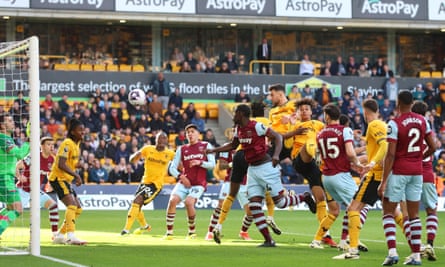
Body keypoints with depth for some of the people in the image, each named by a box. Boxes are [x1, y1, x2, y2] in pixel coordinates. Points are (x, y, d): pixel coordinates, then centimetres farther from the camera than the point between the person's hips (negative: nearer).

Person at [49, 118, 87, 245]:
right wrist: (76, 175, -31)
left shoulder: (76, 144, 13)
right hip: (58, 178, -10)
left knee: (78, 209, 9)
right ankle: (71, 236, -34)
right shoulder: (67, 143, -16)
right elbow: (61, 164, -26)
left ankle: (60, 236, 16)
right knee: (72, 205, -24)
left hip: (66, 180, 10)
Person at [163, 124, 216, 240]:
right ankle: (169, 232, -13)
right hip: (184, 182, 3)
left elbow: (212, 165, -1)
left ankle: (192, 231, -5)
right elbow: (172, 168, 9)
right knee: (172, 200, -21)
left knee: (189, 202, -27)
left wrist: (200, 162, -18)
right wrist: (180, 176, -10)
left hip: (199, 183, -3)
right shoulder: (182, 149, 13)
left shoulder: (206, 146, 6)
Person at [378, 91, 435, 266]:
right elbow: (432, 147, 8)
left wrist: (383, 181, -13)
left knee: (388, 212, 4)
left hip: (399, 171, -5)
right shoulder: (422, 121, 3)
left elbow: (390, 155, -16)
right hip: (417, 172, 5)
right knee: (414, 215, 11)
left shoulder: (395, 124, -14)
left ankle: (392, 251, -12)